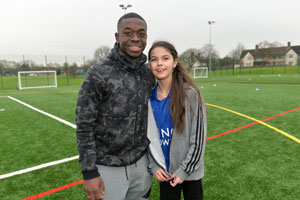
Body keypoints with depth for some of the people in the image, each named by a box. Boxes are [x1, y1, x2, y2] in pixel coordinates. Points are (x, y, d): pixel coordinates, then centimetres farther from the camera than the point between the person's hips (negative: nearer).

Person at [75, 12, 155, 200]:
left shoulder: (149, 74, 1)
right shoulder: (97, 74, -15)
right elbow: (84, 127, -12)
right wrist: (89, 173, -13)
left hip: (141, 163, 5)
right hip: (108, 168, -4)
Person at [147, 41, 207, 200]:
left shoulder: (190, 94, -14)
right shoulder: (149, 97, -4)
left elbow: (198, 137, -11)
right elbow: (147, 135, 3)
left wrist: (184, 170, -11)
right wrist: (154, 166, -4)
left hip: (189, 171, -2)